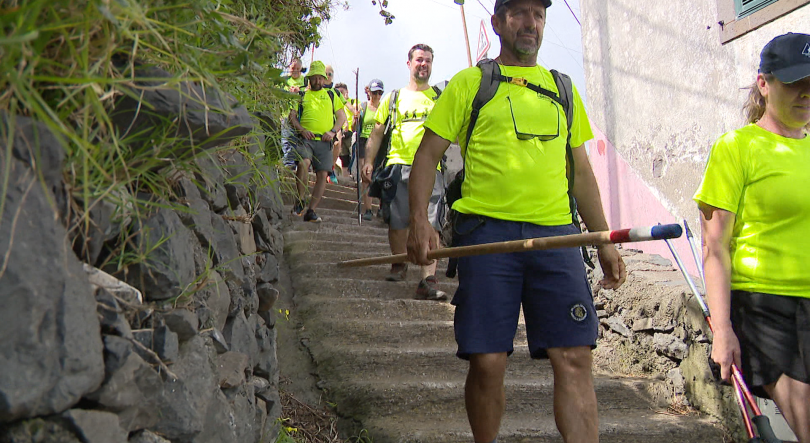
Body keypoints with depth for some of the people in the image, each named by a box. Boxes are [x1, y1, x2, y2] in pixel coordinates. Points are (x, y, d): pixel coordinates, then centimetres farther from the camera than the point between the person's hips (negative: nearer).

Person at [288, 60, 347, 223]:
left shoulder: (331, 95, 21)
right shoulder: (302, 95, 18)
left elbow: (342, 117, 17)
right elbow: (292, 116, 11)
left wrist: (333, 131, 0)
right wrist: (301, 129, -8)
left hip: (324, 141, 2)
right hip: (305, 138, -2)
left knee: (323, 174, -9)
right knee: (304, 162, -29)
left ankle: (311, 211, -4)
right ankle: (300, 202, -17)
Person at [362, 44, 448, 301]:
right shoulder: (394, 98, 16)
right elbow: (376, 133, 15)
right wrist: (369, 161, 3)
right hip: (399, 164, 1)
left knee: (430, 225, -11)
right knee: (397, 221, 4)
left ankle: (428, 280, -14)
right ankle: (399, 265, 29)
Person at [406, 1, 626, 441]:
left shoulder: (562, 89, 20)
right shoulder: (469, 83, 10)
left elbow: (581, 170, 22)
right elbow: (427, 154, 6)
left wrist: (604, 240, 16)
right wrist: (419, 219, -9)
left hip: (556, 233, 3)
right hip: (488, 231, -3)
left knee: (575, 357, -5)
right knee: (487, 361, -2)